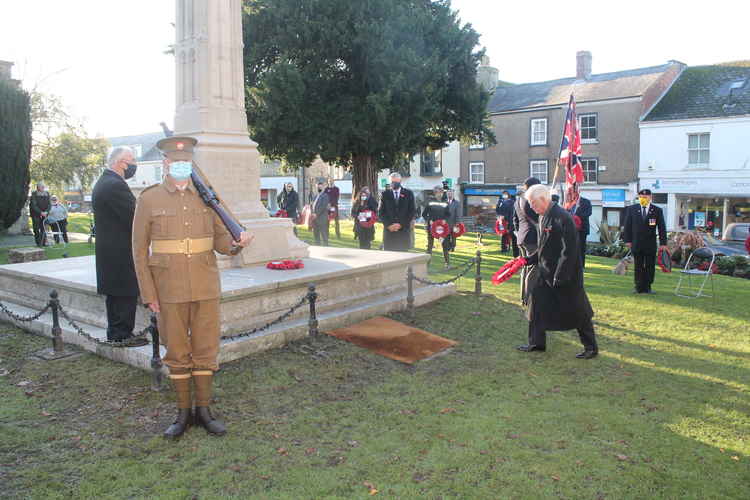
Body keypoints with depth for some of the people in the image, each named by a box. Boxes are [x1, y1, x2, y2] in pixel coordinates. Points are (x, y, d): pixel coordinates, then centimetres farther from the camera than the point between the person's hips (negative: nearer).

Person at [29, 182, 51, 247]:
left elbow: (49, 204, 2)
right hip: (36, 214, -3)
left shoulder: (47, 194, 3)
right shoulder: (34, 195, -8)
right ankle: (38, 243, 6)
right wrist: (40, 212, -21)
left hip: (44, 214, 3)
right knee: (36, 229, -2)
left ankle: (43, 242, 4)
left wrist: (46, 212, -13)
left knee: (43, 228, -1)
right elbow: (34, 205, -13)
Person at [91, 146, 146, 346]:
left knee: (115, 294, 16)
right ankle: (123, 334, 5)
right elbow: (134, 218, -20)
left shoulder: (102, 182, 14)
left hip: (108, 250, 10)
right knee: (127, 294, -2)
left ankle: (115, 333, 25)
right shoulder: (116, 185, -19)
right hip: (122, 253, -10)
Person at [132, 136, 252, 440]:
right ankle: (183, 412, 23)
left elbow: (220, 240, 8)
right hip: (170, 290, -2)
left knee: (206, 350, 8)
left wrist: (236, 244, -16)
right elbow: (140, 250, 0)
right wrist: (149, 295, -5)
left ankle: (204, 410, 22)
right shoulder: (149, 199, -1)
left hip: (206, 287, 2)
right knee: (177, 353, 8)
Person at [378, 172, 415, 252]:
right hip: (389, 230, 1)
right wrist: (389, 225, -8)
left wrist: (401, 224, -7)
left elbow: (412, 212, 3)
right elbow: (380, 213, 6)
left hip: (404, 230, -1)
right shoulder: (385, 194, 10)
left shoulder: (408, 194, 8)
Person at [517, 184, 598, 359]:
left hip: (565, 274, -9)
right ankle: (537, 343, 26)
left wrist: (560, 277, -23)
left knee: (577, 311, 4)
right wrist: (528, 260, 7)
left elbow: (569, 250, -22)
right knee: (537, 306, 12)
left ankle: (591, 347, 20)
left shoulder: (563, 218, -20)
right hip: (544, 272, 9)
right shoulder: (542, 217, 8)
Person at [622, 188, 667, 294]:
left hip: (651, 244, 0)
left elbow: (662, 227, 3)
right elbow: (627, 225, 6)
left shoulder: (657, 210, 4)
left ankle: (647, 287, 14)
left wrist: (663, 243, -3)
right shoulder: (631, 209, 5)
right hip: (636, 243, 0)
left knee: (650, 266, 4)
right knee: (638, 266, 2)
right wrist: (627, 240, -2)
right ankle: (639, 287, 8)